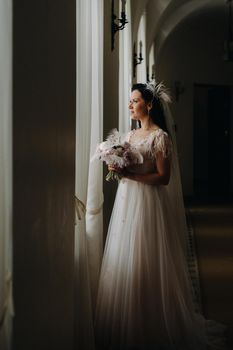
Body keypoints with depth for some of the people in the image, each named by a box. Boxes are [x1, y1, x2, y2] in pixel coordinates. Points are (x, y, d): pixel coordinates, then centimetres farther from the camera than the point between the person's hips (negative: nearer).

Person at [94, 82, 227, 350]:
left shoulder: (160, 136, -10)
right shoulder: (130, 135, 14)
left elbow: (163, 177, -15)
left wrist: (128, 174, -21)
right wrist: (117, 168, 0)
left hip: (148, 204, -8)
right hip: (126, 201, 8)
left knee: (144, 265, -4)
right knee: (123, 263, 10)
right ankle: (124, 326, 21)